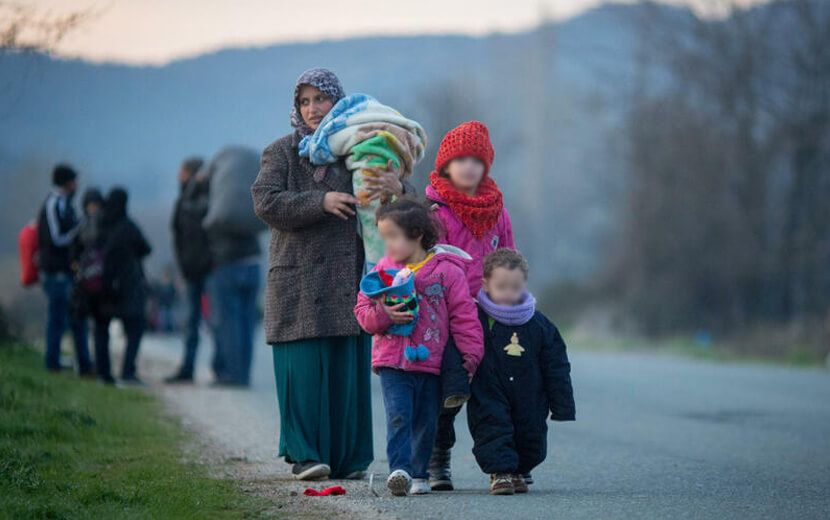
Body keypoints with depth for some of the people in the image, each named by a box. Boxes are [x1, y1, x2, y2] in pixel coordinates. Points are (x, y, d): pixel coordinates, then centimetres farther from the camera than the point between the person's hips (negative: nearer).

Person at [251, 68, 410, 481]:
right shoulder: (282, 153, 8)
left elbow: (406, 209, 8)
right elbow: (266, 202, -7)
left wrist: (398, 190, -17)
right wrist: (320, 202, -18)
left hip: (348, 277, 2)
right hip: (298, 280, -2)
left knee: (349, 368, 0)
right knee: (304, 368, -7)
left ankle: (349, 458, 6)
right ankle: (305, 455, -1)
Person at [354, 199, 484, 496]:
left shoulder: (447, 271, -2)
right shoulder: (383, 270, 6)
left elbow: (463, 315, 0)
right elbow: (363, 310, 7)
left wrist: (470, 354, -4)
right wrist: (382, 315, -15)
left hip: (431, 361, -1)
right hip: (392, 361, 1)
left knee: (426, 421, 7)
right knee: (398, 416, -13)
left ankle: (419, 474, 18)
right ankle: (399, 469, -17)